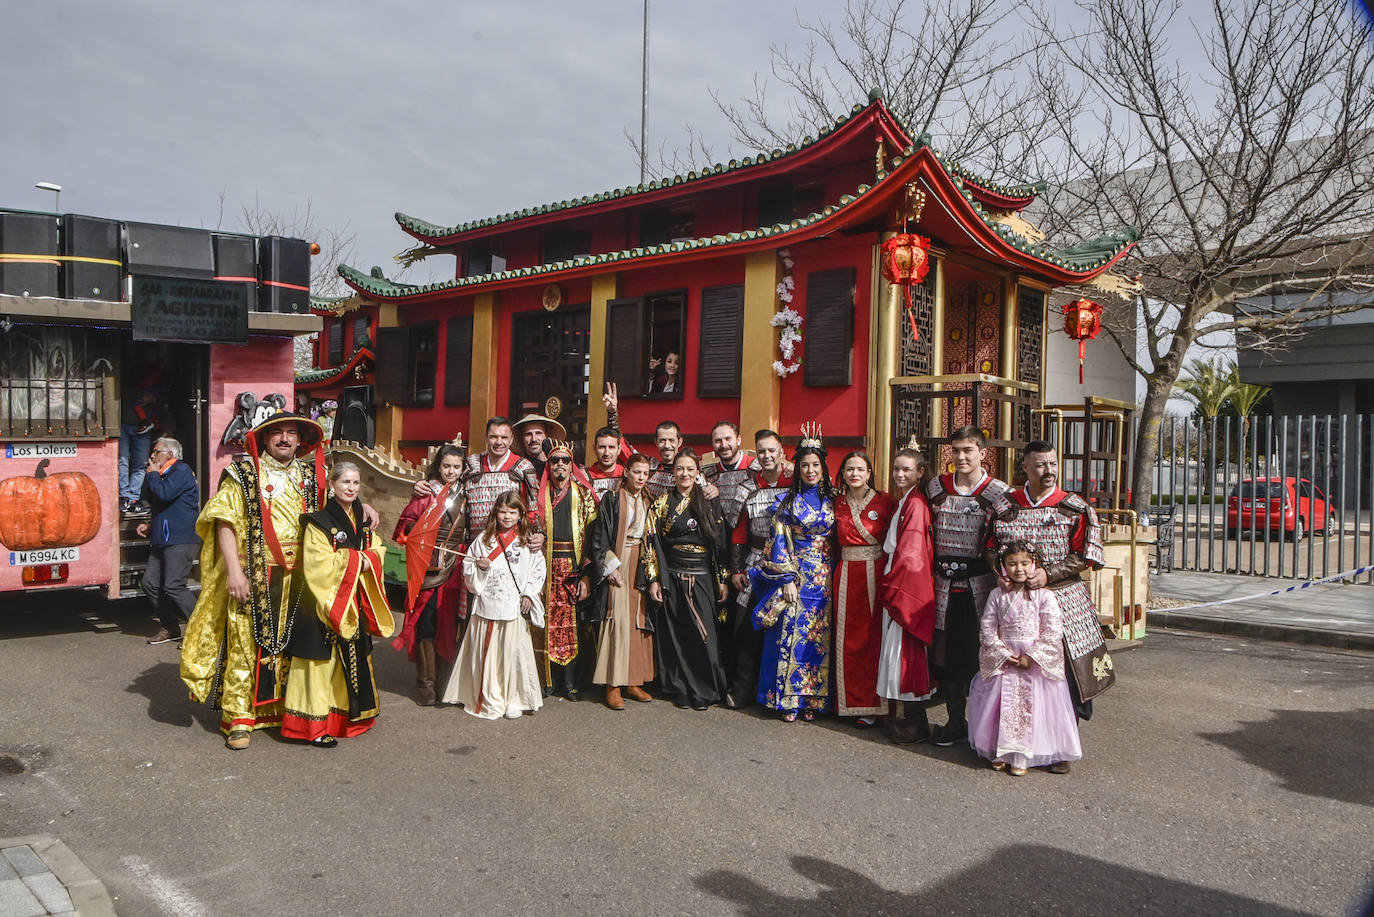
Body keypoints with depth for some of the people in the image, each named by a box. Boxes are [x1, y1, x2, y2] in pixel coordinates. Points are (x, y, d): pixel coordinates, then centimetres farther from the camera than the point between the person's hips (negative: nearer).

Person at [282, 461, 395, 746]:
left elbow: (378, 551, 12)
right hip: (326, 602, -7)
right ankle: (315, 726, 3)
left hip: (354, 603, 7)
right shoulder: (318, 522, -9)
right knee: (322, 661, -4)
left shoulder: (363, 522, 13)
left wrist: (368, 560, -9)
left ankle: (346, 717, 24)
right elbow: (318, 562, -17)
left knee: (353, 657, 12)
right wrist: (355, 560, -13)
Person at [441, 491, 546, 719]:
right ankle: (489, 700, 15)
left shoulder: (527, 541, 4)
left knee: (514, 651, -1)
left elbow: (538, 569, 6)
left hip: (515, 607, -1)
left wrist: (529, 594, -3)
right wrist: (479, 567, -10)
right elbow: (467, 565, 11)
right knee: (487, 652, 3)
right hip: (487, 605, 1)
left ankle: (514, 700, 12)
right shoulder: (484, 539, 7)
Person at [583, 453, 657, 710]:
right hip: (616, 563, -5)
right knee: (618, 621, -10)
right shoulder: (612, 499, -2)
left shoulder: (648, 503, 13)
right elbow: (599, 536, -6)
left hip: (640, 566, 5)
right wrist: (610, 566, -13)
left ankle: (633, 682, 11)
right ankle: (613, 686, -5)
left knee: (639, 620, 4)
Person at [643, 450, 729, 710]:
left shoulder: (709, 504, 7)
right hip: (672, 579, 0)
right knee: (675, 635, 3)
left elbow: (721, 545, 8)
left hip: (702, 579, 1)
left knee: (704, 635, -2)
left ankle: (705, 691, 10)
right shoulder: (661, 504, 4)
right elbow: (652, 544, 1)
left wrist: (722, 580, 4)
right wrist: (653, 579, -6)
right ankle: (681, 690, 15)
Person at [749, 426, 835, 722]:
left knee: (818, 637, 4)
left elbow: (836, 541, 14)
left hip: (823, 578, 3)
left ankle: (812, 700, 11)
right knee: (790, 634, -4)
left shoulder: (830, 501, 9)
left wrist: (833, 576, 5)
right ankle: (788, 701, 5)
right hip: (794, 574, -3)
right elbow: (779, 541, -4)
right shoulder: (788, 501, -1)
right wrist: (787, 579, -11)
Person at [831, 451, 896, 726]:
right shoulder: (839, 505, 10)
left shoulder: (884, 502, -2)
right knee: (848, 637, 5)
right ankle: (852, 701, 15)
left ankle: (871, 705, 6)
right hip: (847, 576, 4)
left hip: (875, 575, -3)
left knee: (874, 634, -2)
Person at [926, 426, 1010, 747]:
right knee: (947, 653, 8)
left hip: (979, 584, -3)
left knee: (980, 653, 2)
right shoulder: (936, 487, 7)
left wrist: (1002, 576, -13)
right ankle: (955, 721, 21)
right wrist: (935, 570, 8)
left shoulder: (1000, 493, -4)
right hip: (945, 584, 4)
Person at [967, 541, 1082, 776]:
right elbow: (987, 629, 1)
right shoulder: (997, 595, 2)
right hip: (1003, 662, 2)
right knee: (1002, 707, 5)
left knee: (1030, 708, -2)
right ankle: (1001, 753, 19)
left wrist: (1031, 656, -15)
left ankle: (1021, 757, 7)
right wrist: (1003, 654, -9)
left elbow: (1053, 633, -9)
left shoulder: (1044, 596, -6)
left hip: (1036, 664, -2)